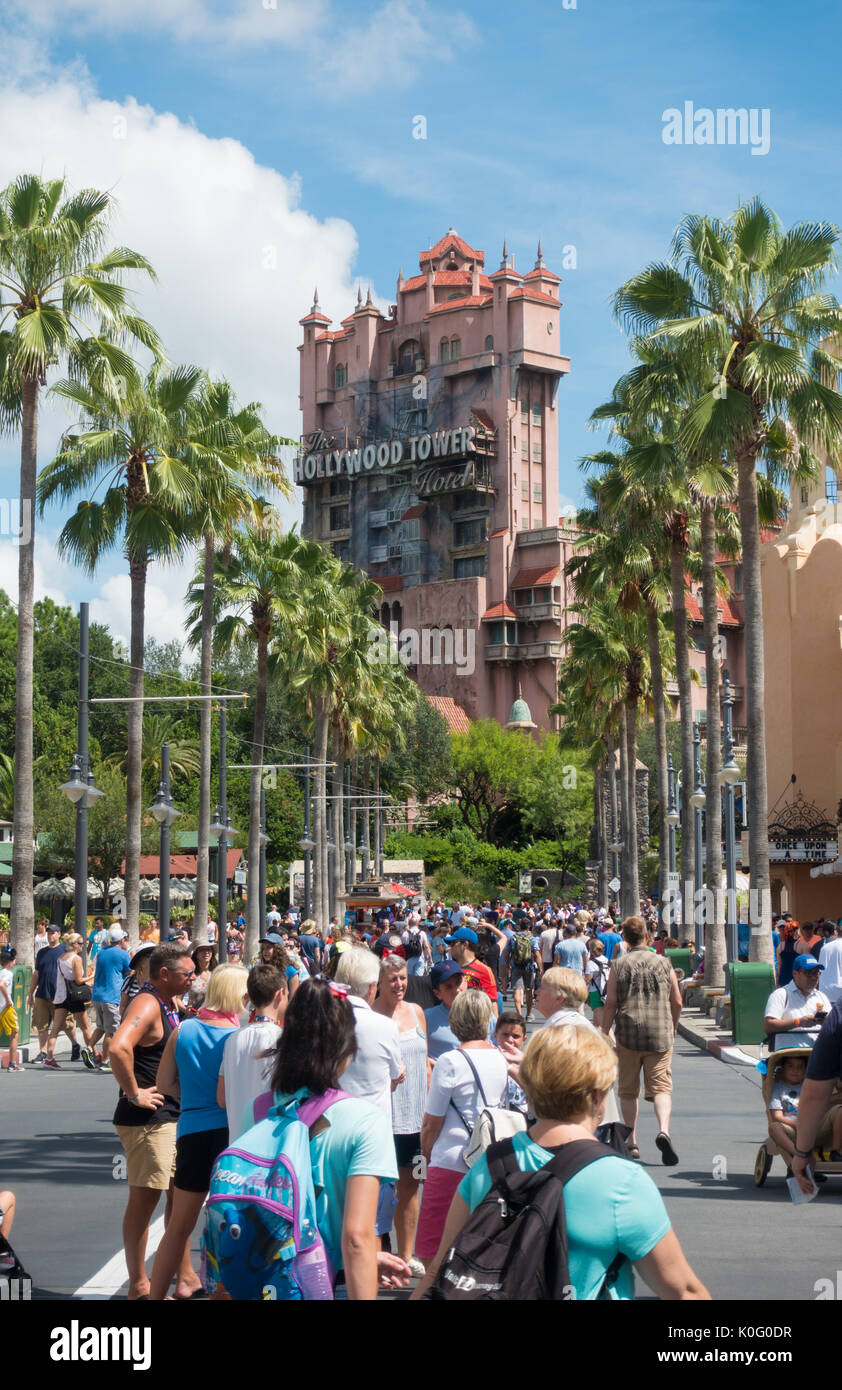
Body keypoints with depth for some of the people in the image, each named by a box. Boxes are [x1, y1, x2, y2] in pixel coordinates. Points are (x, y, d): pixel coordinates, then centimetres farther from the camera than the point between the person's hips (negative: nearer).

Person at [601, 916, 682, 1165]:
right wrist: (673, 1028, 24)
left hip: (628, 1034, -1)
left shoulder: (619, 965, -1)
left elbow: (610, 1002, -5)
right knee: (661, 1086, -2)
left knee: (628, 1091, 11)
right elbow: (677, 1002, 8)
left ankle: (632, 1143, 13)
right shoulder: (663, 963, 5)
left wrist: (604, 1032, 5)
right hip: (660, 1034, 1)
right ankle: (663, 1130, -27)